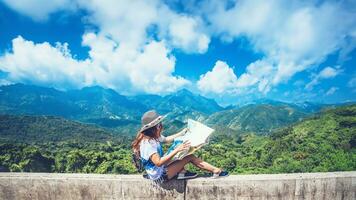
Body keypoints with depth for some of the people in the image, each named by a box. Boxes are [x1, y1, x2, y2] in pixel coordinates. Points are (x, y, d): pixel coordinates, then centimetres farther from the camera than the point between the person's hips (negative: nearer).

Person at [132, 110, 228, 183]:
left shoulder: (153, 137, -1)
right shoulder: (148, 143, -29)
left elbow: (166, 139, 19)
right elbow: (158, 162, -35)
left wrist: (181, 133, 15)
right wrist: (177, 150, -37)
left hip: (160, 168, 9)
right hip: (159, 176, -9)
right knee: (189, 157, -11)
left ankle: (182, 172, -1)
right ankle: (216, 171, 0)